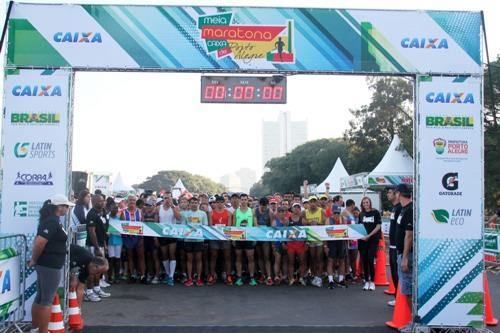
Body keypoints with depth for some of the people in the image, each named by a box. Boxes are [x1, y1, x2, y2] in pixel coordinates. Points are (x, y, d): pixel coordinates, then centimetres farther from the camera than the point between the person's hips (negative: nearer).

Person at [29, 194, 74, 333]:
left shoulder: (51, 220, 12)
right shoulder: (53, 221, -19)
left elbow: (39, 241, 16)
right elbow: (39, 242, -27)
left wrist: (35, 260, 11)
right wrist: (34, 260, -12)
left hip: (45, 264, 10)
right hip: (51, 265, -10)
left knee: (40, 297, 18)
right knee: (47, 300, -2)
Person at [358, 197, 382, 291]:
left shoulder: (375, 212, -1)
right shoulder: (361, 214, 12)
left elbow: (378, 226, -6)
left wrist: (369, 235, -15)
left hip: (373, 239, -4)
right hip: (362, 240, 4)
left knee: (370, 260, -8)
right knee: (364, 261, 4)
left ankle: (372, 281, 4)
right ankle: (366, 281, 13)